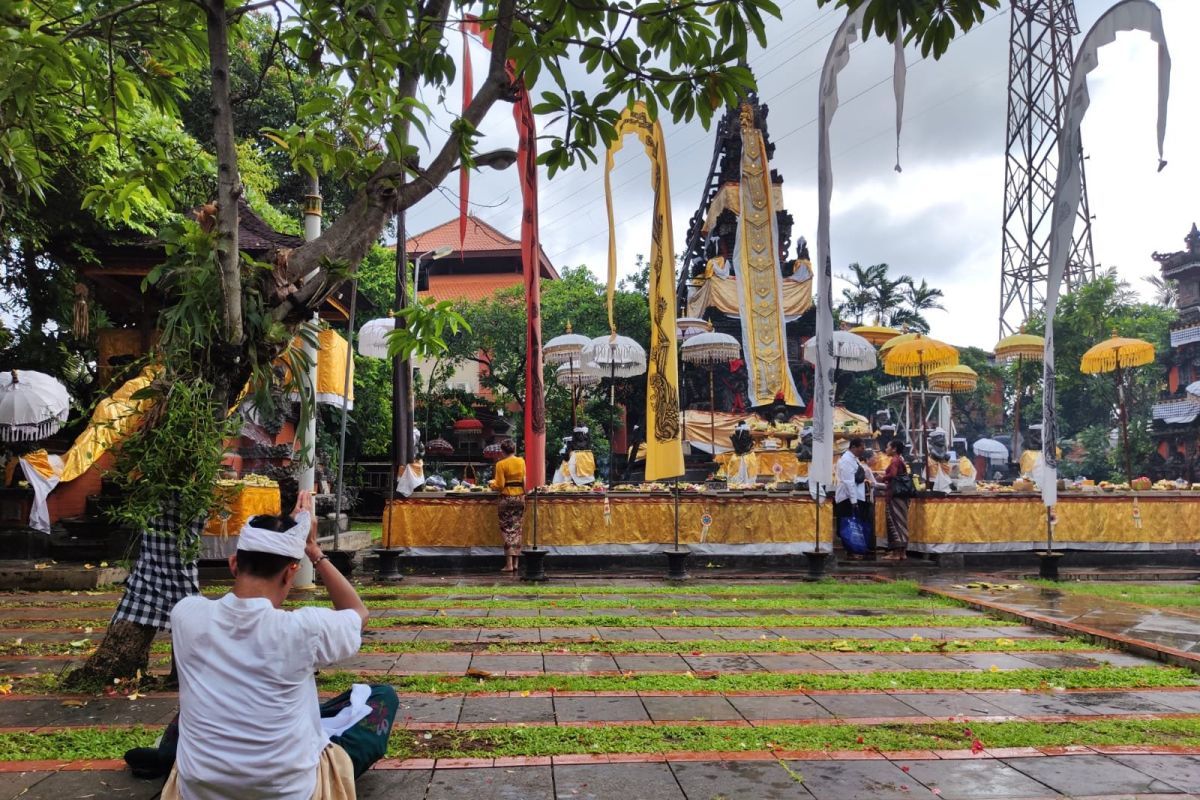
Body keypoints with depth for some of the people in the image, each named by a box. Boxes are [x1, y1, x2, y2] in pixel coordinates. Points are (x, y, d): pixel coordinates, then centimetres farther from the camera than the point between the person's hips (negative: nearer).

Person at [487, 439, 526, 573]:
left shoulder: (501, 464, -9)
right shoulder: (521, 461, 2)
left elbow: (499, 485, -9)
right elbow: (525, 480, 2)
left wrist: (492, 485, 10)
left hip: (507, 498, -4)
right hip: (520, 497, 4)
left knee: (508, 529, 3)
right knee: (517, 529, 11)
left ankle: (509, 564, 0)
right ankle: (515, 563, 10)